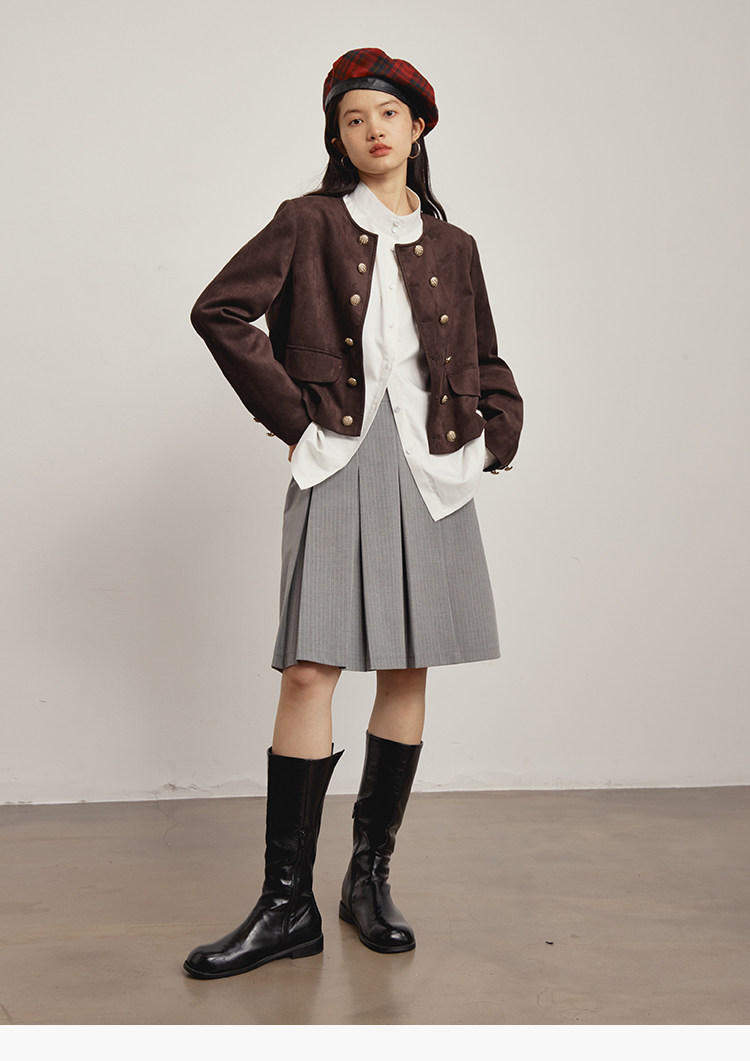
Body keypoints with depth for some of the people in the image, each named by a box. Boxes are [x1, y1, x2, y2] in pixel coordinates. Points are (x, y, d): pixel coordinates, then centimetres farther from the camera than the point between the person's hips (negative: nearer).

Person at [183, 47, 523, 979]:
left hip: (429, 467, 4)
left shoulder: (451, 246, 15)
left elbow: (486, 363, 24)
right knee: (310, 668, -10)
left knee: (408, 671, 4)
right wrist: (290, 415, -5)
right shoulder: (309, 224, 6)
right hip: (338, 462, -3)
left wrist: (494, 436, 7)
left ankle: (371, 876, 18)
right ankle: (288, 904, -1)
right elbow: (219, 310, -1)